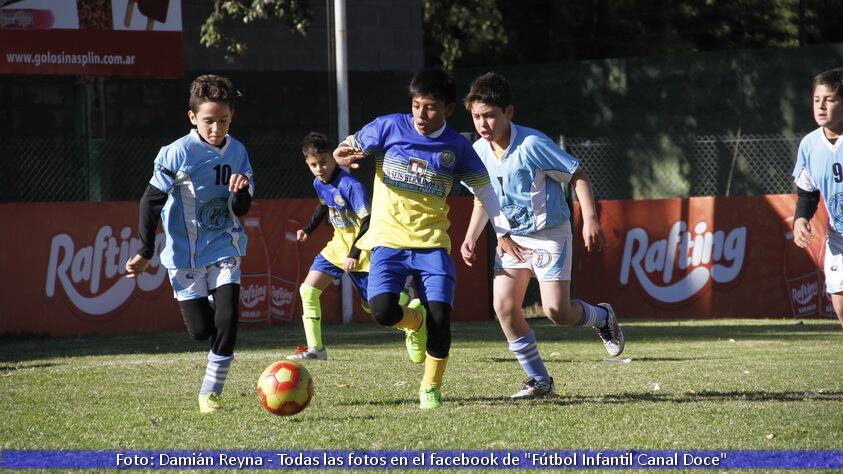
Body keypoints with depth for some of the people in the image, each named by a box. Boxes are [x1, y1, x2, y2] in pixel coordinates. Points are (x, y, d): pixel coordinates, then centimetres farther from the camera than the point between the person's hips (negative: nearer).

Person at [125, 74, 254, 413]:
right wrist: (144, 253, -8)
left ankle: (211, 392, 0)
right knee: (201, 329, -1)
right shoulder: (177, 154, -16)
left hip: (224, 248, 3)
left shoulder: (237, 152, -2)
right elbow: (151, 202, -9)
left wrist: (241, 192, -20)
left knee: (227, 318, -13)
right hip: (185, 254, -3)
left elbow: (241, 210, 4)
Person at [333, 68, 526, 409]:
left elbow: (482, 187, 15)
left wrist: (503, 233, 12)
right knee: (383, 310, -21)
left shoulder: (457, 147, 2)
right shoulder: (389, 127, -2)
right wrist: (342, 156, -18)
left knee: (440, 315, -14)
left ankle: (431, 387, 9)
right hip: (388, 239, -1)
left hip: (432, 242, 1)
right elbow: (349, 148, 7)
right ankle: (415, 321, 18)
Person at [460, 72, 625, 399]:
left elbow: (577, 175, -14)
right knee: (504, 306, -9)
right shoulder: (478, 152, -2)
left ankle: (602, 317, 22)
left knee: (556, 311, -13)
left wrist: (590, 220, -21)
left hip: (549, 235, -6)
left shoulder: (532, 144, -21)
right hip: (511, 236, 6)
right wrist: (470, 238, 3)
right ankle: (539, 381, 3)